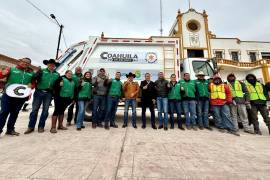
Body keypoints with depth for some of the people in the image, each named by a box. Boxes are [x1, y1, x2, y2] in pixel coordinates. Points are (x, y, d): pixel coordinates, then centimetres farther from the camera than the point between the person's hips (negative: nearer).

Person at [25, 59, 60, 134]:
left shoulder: (57, 74, 12)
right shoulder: (42, 71, 4)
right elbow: (34, 78, -7)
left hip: (49, 93, 2)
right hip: (39, 92, -2)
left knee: (45, 110, 6)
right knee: (35, 109, 1)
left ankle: (41, 126, 17)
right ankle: (31, 127, 13)